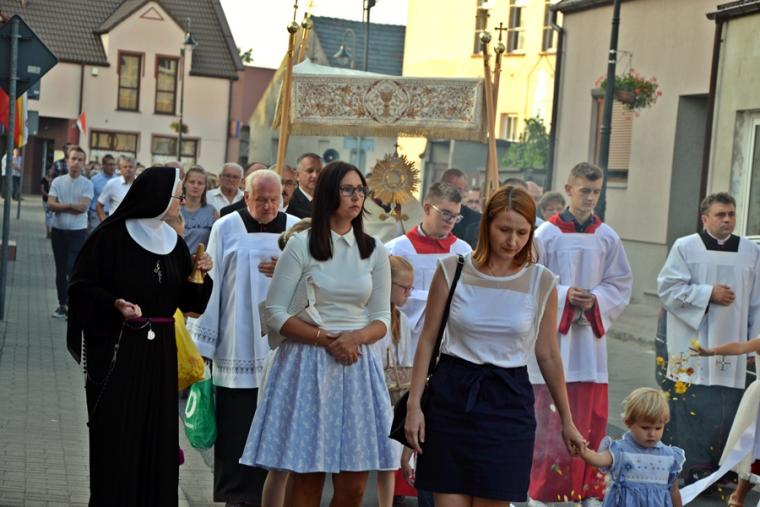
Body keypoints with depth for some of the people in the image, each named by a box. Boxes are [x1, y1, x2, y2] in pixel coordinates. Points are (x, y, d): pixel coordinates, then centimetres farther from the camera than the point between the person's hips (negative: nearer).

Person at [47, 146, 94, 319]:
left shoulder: (87, 184, -3)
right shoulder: (57, 181, 3)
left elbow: (83, 206, -15)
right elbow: (50, 204, -7)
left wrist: (63, 205, -9)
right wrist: (73, 206, -16)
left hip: (78, 232, -3)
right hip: (58, 230, 3)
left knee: (72, 268, -11)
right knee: (60, 269, 9)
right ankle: (62, 304, 19)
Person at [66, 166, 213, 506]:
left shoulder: (173, 242, 9)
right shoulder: (112, 235, -7)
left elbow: (188, 300, 12)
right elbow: (81, 286, -9)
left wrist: (200, 275, -7)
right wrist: (114, 304, -24)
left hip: (160, 351, 5)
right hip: (117, 350, -5)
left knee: (156, 436, 7)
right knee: (115, 437, -1)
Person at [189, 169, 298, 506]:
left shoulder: (296, 230, 7)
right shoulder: (226, 228, 2)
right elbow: (210, 285, 2)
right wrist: (202, 344, 1)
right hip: (236, 349, -1)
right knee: (236, 427, 2)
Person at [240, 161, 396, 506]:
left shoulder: (375, 251, 9)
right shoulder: (302, 245, -2)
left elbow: (382, 319, 9)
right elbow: (275, 313, -4)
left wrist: (356, 337, -13)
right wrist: (326, 339, -14)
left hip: (356, 365, 3)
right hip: (309, 363, -3)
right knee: (307, 478, -2)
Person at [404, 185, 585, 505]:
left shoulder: (541, 282, 0)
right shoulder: (452, 270, -2)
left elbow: (548, 355, 8)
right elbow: (428, 340, 3)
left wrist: (567, 420, 12)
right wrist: (414, 404, -2)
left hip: (507, 398, 0)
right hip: (452, 394, 0)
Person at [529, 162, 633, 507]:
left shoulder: (608, 238, 4)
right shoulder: (546, 234, -4)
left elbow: (621, 284, 8)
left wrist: (595, 300, -10)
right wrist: (564, 295, -15)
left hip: (589, 335, 3)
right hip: (552, 333, -2)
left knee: (591, 417, 5)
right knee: (549, 417, 0)